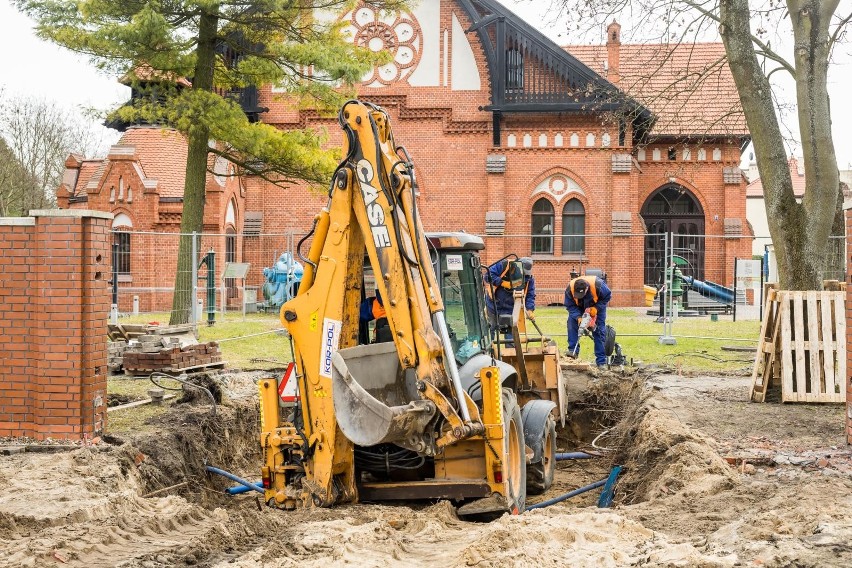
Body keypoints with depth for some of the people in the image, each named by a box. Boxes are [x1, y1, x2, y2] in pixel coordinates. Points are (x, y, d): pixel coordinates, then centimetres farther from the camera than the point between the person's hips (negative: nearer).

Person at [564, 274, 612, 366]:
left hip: (597, 305, -2)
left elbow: (607, 296, -22)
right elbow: (570, 306, -23)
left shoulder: (598, 285, -40)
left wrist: (596, 308, -30)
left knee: (599, 329, -6)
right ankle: (572, 350, -17)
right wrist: (578, 317, -37)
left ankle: (601, 361, -3)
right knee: (572, 321, -21)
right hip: (579, 306, 2)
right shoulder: (570, 289, -35)